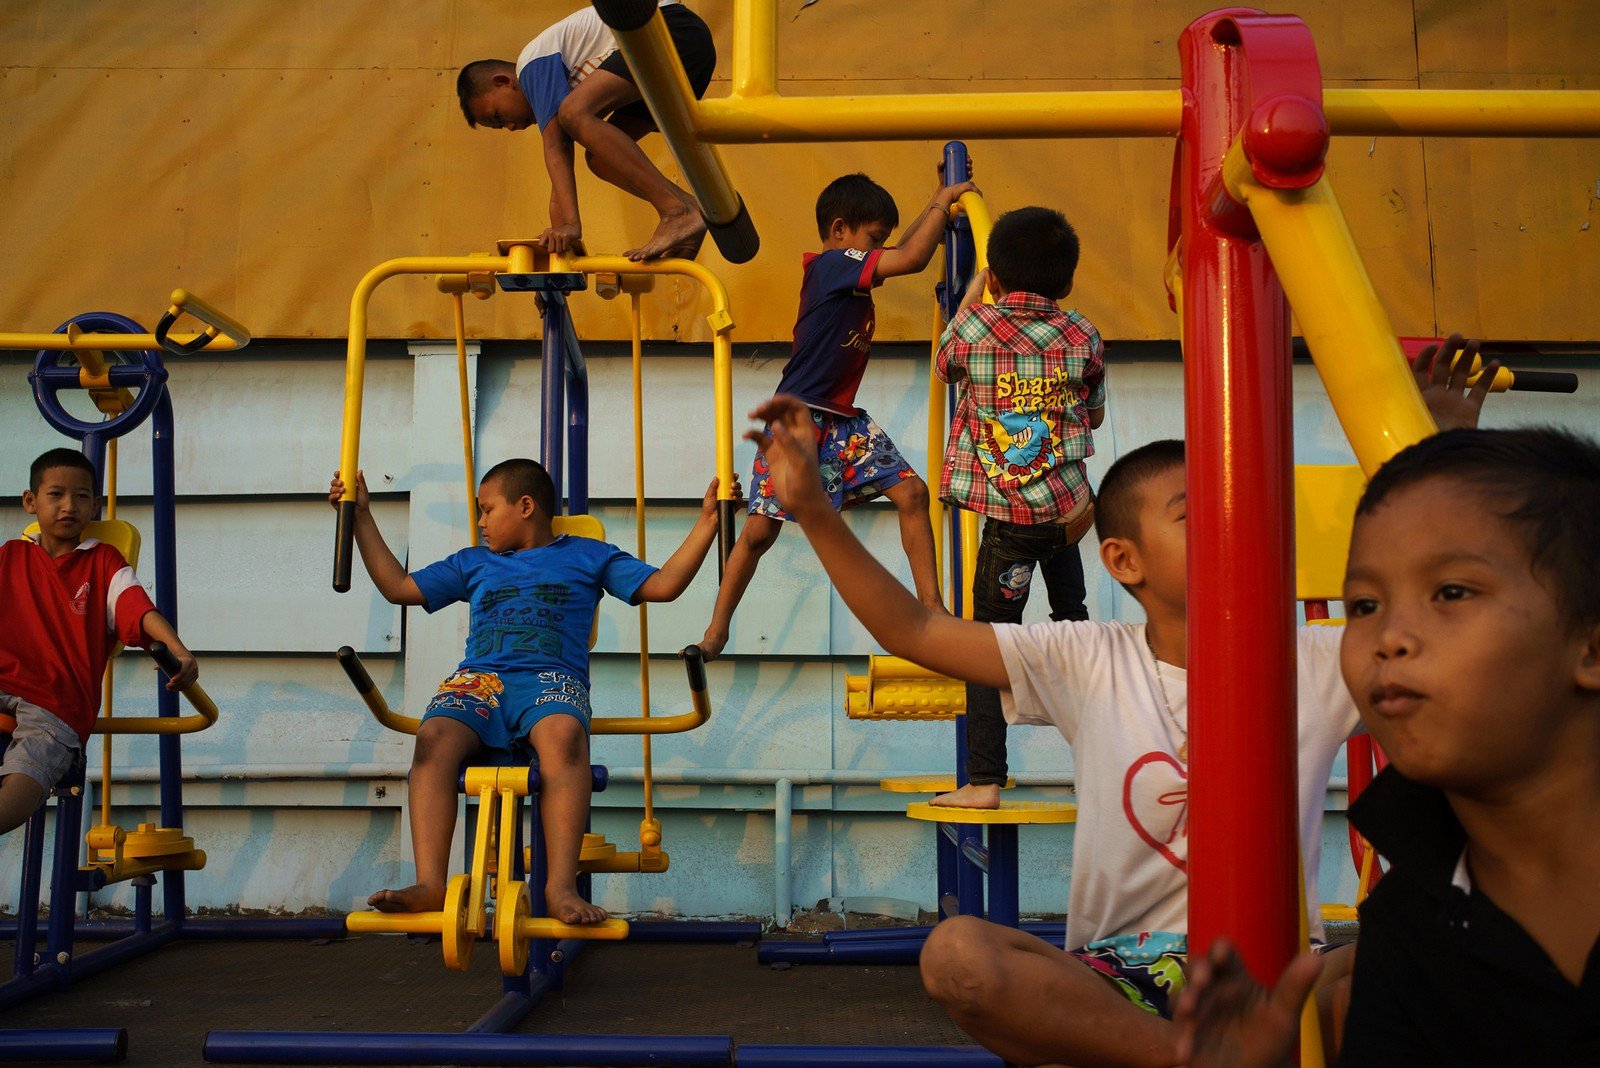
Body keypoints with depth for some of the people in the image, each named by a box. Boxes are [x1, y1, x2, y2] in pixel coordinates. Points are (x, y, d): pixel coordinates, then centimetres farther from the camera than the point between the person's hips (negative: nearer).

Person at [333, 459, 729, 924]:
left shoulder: (587, 555, 24)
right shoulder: (472, 563, 33)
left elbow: (664, 584, 16)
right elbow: (398, 587, 35)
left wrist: (707, 520, 9)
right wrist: (362, 516, 36)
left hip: (552, 678, -2)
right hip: (478, 680, 3)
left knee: (564, 734, -40)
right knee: (435, 737, -34)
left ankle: (561, 886, -45)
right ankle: (430, 884, -41)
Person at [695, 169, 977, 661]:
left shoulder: (848, 272, 11)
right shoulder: (832, 264, -15)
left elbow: (905, 250, 26)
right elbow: (912, 259, -22)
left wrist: (937, 208, 16)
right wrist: (943, 201, -10)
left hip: (844, 420, 9)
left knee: (911, 492, -2)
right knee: (761, 528, -4)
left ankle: (930, 606, 6)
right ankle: (716, 631, 10)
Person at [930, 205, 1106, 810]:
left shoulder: (973, 328, -4)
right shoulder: (1082, 337, 2)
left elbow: (943, 365, 20)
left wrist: (974, 291, 28)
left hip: (1008, 516, -3)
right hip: (1068, 505, 3)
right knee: (1071, 618, 25)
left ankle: (985, 781, -6)